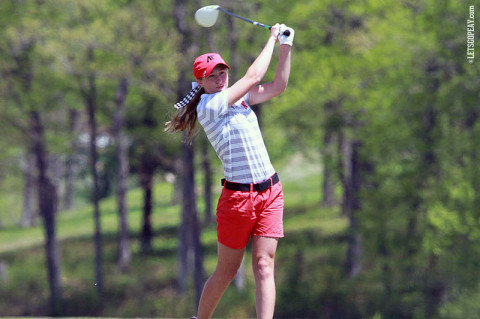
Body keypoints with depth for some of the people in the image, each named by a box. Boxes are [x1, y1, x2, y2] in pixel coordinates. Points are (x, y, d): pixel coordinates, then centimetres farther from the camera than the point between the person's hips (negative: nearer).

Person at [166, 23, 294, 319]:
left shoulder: (239, 98, 13)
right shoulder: (208, 106, -9)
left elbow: (278, 85, 15)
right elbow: (253, 76, -10)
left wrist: (286, 46, 6)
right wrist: (272, 39, 1)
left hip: (270, 192, 6)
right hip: (237, 196, -6)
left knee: (264, 264, -6)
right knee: (226, 271, 3)